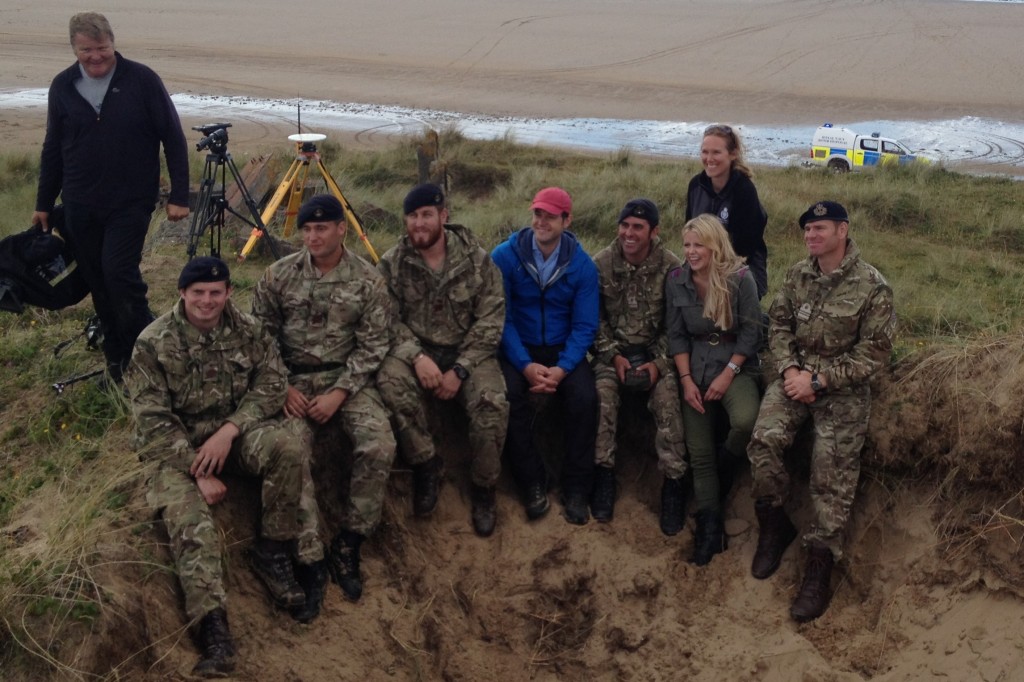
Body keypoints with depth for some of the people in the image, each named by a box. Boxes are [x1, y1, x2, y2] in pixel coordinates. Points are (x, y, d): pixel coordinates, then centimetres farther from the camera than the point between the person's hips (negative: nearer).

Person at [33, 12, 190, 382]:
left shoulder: (142, 79, -7)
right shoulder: (63, 86, 3)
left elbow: (173, 138, -5)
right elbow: (53, 147, 12)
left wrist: (179, 195, -9)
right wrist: (43, 204, 15)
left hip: (131, 203, -4)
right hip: (79, 206, 4)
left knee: (118, 273, -15)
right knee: (98, 283, 8)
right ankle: (117, 361, 21)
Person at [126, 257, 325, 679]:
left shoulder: (248, 330, 0)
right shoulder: (153, 344, -9)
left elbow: (271, 384, -6)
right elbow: (152, 420, -12)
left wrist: (229, 430, -21)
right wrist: (199, 472, -19)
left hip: (239, 433, 2)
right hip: (181, 448, -2)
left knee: (289, 443, -29)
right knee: (187, 516, -29)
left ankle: (273, 551, -13)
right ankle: (212, 626, -36)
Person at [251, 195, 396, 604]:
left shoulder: (368, 280, -1)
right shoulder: (279, 275, 3)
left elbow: (372, 346, -3)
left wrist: (339, 393, -14)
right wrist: (283, 387, -8)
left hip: (346, 378, 0)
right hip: (292, 379, 1)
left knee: (379, 445, -26)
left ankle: (348, 543, -10)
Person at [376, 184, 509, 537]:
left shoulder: (476, 259, -4)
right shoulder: (392, 264, -1)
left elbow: (490, 320, -7)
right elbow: (388, 320, -5)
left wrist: (460, 370, -17)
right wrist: (416, 356, -24)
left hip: (468, 352, -1)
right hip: (415, 351, 1)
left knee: (493, 402, -30)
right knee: (390, 381, -33)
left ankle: (483, 489, -6)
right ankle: (426, 465, -11)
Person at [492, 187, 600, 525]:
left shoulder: (582, 265, -3)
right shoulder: (505, 256, -8)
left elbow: (585, 326, -4)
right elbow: (500, 317, -10)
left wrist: (562, 368, -20)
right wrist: (526, 365, -22)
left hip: (563, 350, 1)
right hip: (517, 350, -1)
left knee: (585, 398, -26)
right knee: (510, 397, -30)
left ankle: (576, 489, -8)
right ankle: (532, 484, -11)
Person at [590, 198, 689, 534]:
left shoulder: (671, 266, -6)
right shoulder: (601, 263, -3)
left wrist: (659, 363, -15)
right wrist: (613, 356, -12)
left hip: (655, 351, -1)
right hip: (613, 350, 1)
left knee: (667, 397, -26)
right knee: (603, 393, -27)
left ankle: (673, 484, -16)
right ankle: (604, 475, -13)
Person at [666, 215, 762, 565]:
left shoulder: (740, 278, -10)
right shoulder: (676, 281, 0)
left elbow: (750, 332, -9)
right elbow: (676, 335, 3)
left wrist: (728, 375, -14)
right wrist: (686, 380, -7)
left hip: (734, 365, -3)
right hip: (695, 368, 3)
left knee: (746, 421, -32)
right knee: (698, 454, 0)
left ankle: (726, 461, 3)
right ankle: (709, 526, 11)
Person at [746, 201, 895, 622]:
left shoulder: (872, 288, -10)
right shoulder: (797, 275, 6)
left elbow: (873, 354, -11)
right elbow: (779, 326, 9)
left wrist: (818, 381, -18)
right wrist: (789, 370, -10)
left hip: (842, 387, -3)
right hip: (795, 376, 4)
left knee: (832, 474, -12)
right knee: (764, 440, -20)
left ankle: (818, 569, -2)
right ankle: (775, 526, 2)